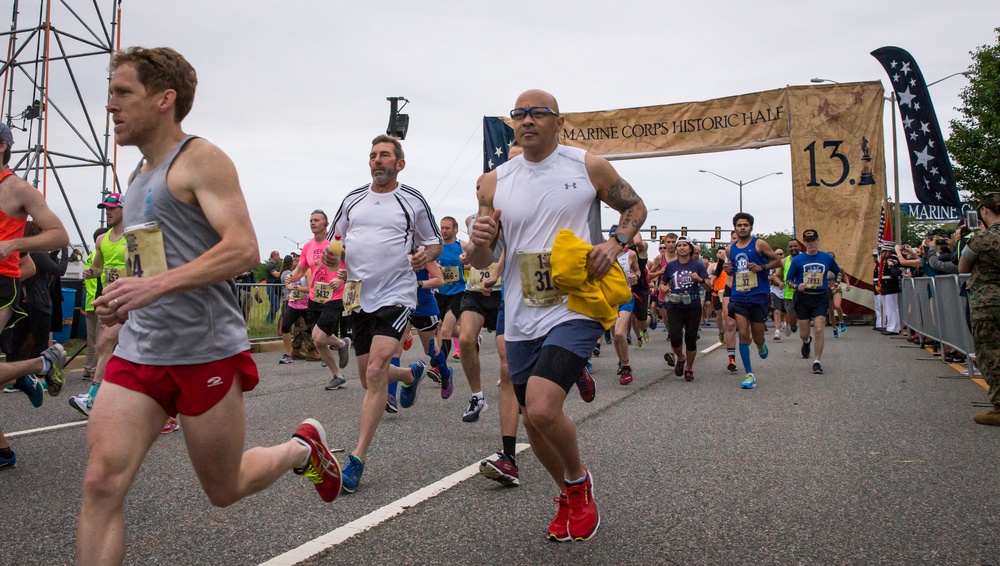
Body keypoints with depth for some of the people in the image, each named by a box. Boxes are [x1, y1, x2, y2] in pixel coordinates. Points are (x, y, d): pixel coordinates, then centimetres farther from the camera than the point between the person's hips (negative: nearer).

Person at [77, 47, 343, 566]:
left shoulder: (200, 159, -7)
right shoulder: (139, 176, 18)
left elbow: (243, 248, -20)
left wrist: (155, 285, -28)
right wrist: (123, 300, 10)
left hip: (205, 352, -7)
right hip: (138, 350, 7)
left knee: (224, 490, 9)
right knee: (101, 483, -5)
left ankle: (302, 448, 36)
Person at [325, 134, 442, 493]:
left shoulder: (413, 200, 2)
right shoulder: (352, 200, 12)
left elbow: (435, 243, 9)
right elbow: (334, 240, 18)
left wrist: (426, 255, -14)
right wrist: (329, 253, -5)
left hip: (396, 296, -5)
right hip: (359, 298, 5)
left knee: (376, 372, -18)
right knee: (370, 379, 12)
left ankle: (357, 459, -11)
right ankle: (412, 373, 46)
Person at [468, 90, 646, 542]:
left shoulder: (589, 167, -1)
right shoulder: (494, 183, 5)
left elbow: (635, 207, 12)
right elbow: (481, 262, 7)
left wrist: (615, 244, -8)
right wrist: (478, 242, -17)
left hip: (576, 309, -4)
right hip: (521, 320, 5)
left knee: (542, 408, -22)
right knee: (533, 420, 12)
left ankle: (579, 480, 11)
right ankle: (568, 497, 41)